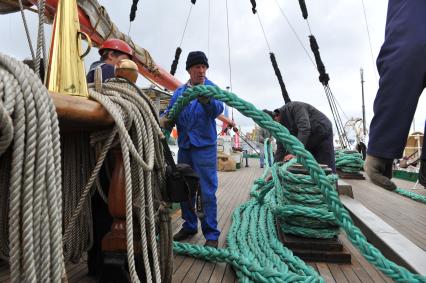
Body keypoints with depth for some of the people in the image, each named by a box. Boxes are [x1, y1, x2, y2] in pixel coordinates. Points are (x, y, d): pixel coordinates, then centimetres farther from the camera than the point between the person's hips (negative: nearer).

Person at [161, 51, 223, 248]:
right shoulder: (179, 92, 12)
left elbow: (218, 109, -21)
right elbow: (170, 111, 10)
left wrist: (206, 100, -42)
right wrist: (164, 119, -14)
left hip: (205, 146, -5)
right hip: (184, 146, 5)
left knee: (207, 192, -5)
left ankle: (211, 234, 8)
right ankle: (189, 226, 30)